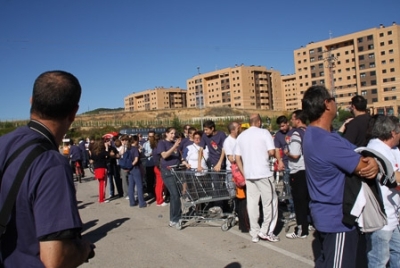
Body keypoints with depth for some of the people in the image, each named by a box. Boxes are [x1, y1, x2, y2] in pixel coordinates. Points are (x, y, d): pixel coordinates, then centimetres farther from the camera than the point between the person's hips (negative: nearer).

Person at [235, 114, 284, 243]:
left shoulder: (241, 136, 12)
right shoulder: (264, 132, -3)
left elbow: (237, 157, 10)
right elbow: (272, 151, -13)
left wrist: (243, 173, 15)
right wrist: (279, 160, 7)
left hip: (248, 174, 5)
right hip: (263, 173, -5)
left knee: (252, 203, 8)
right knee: (270, 202, 6)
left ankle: (254, 233, 13)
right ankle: (266, 231, 6)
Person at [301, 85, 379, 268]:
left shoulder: (314, 133, 4)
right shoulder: (328, 142, -28)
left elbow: (353, 151, 2)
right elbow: (368, 170, -22)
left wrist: (370, 161, -18)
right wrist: (373, 163, 0)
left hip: (327, 215, 10)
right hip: (338, 219, -10)